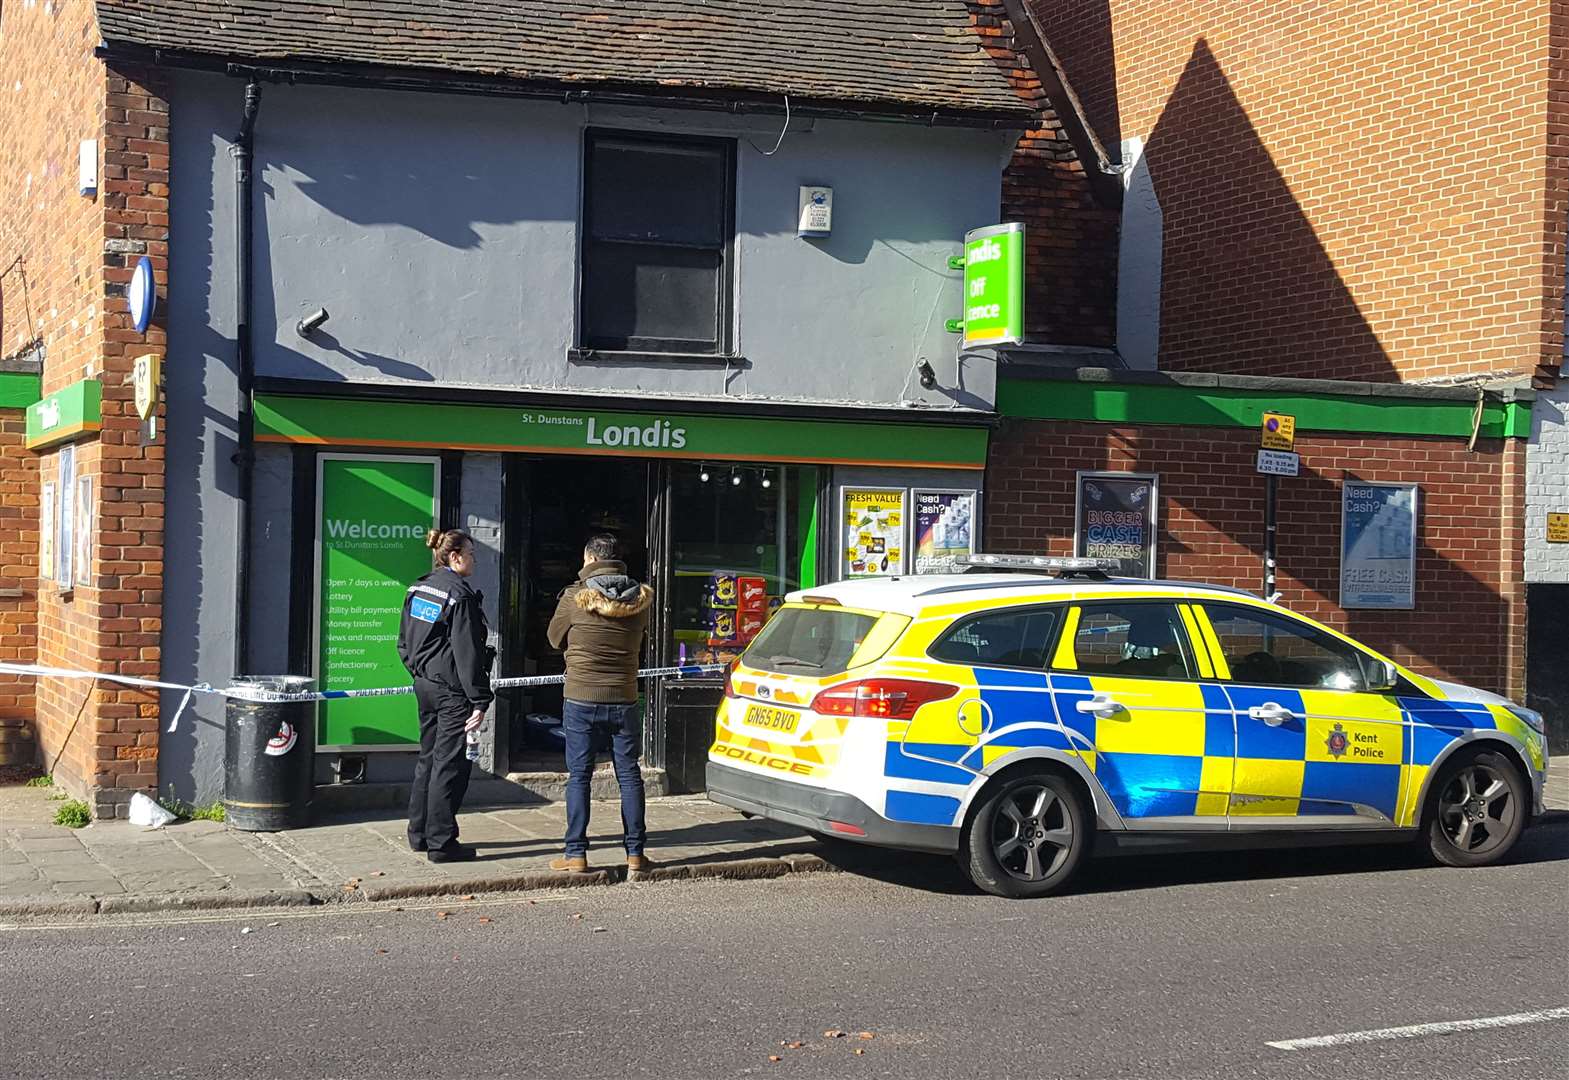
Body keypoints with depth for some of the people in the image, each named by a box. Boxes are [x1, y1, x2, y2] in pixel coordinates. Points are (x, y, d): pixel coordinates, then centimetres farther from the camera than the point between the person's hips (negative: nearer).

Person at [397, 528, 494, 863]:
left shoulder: (417, 590, 9)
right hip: (452, 690, -9)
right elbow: (467, 653, -19)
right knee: (450, 764, -2)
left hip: (424, 684, 9)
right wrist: (480, 701, -17)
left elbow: (404, 643, 15)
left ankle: (419, 833, 25)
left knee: (428, 758, 18)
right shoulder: (461, 595, -17)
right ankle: (441, 843, 1)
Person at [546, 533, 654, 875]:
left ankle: (576, 854, 4)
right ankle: (635, 853, 10)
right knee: (629, 775, 9)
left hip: (581, 700, -2)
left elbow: (555, 638, 4)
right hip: (624, 700, 2)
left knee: (579, 776, 4)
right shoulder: (640, 599, -1)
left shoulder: (575, 597, -9)